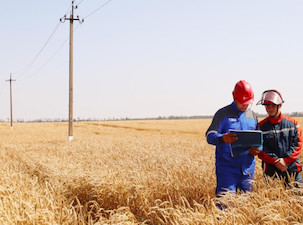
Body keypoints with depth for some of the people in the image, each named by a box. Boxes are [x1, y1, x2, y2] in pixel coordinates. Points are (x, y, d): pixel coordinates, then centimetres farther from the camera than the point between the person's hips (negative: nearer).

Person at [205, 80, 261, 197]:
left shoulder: (253, 116, 13)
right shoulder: (223, 113, -2)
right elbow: (210, 136, -10)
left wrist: (258, 148, -5)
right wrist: (222, 138, -33)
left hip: (248, 168, 5)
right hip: (227, 168, -5)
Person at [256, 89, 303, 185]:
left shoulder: (292, 123, 3)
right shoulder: (261, 126, 1)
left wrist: (285, 160, -11)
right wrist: (276, 161, -13)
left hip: (292, 169, 1)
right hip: (271, 170, -1)